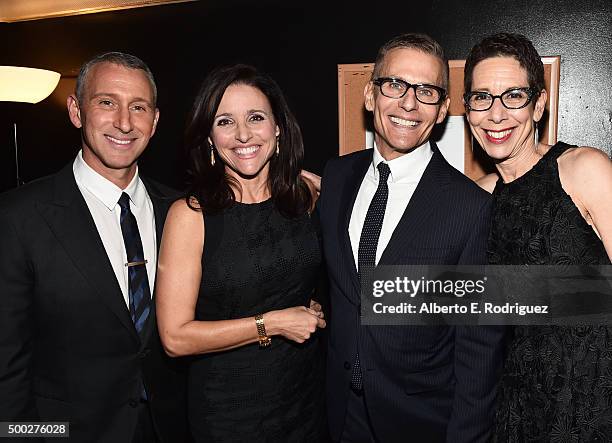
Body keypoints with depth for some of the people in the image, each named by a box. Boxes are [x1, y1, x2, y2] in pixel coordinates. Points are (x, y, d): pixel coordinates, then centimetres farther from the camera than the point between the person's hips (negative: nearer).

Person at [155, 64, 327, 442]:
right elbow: (175, 336, -17)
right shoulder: (190, 214, -16)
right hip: (228, 406, -3)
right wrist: (272, 323, -17)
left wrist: (316, 309, -2)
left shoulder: (305, 194, -4)